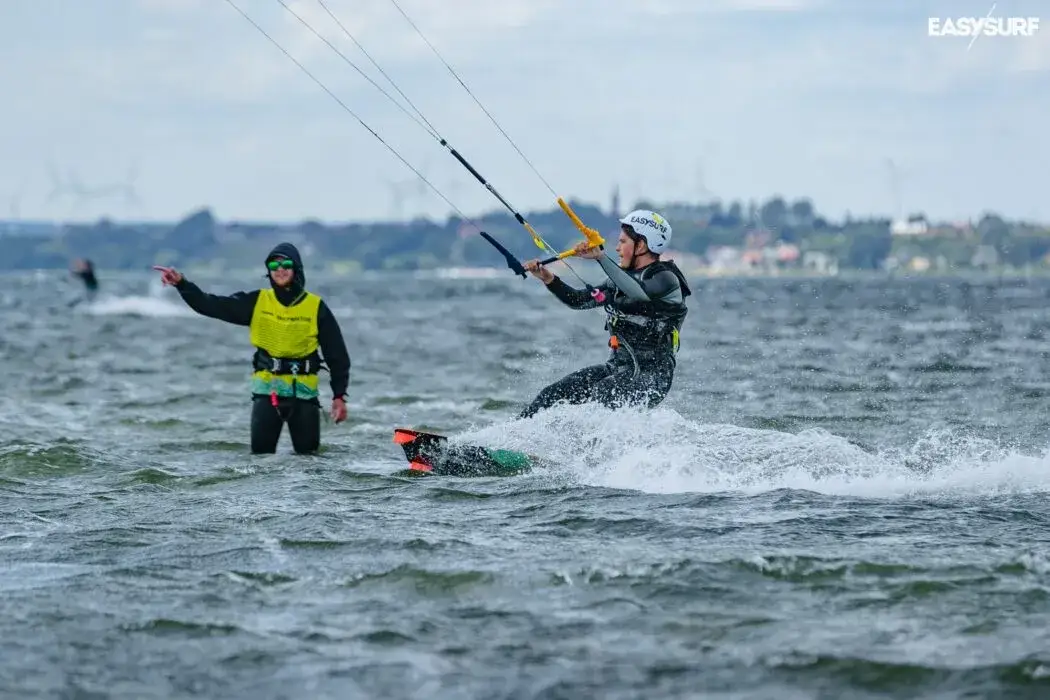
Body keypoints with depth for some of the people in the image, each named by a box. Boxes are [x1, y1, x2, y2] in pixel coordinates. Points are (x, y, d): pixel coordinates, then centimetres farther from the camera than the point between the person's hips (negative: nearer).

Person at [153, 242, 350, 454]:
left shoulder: (316, 307, -3)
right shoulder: (257, 302, 2)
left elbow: (337, 354, 0)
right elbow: (211, 305, -5)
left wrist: (339, 395, -5)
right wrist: (181, 283, -18)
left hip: (303, 391, -1)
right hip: (267, 388, 1)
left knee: (307, 452, 2)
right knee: (260, 452, -4)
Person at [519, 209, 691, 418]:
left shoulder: (666, 279, -10)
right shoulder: (623, 277, 15)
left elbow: (638, 293, -31)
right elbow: (579, 300, 14)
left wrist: (601, 257, -36)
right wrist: (548, 279, -1)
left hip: (649, 379, -8)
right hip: (616, 368, 8)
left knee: (591, 403, -30)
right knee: (553, 395, -6)